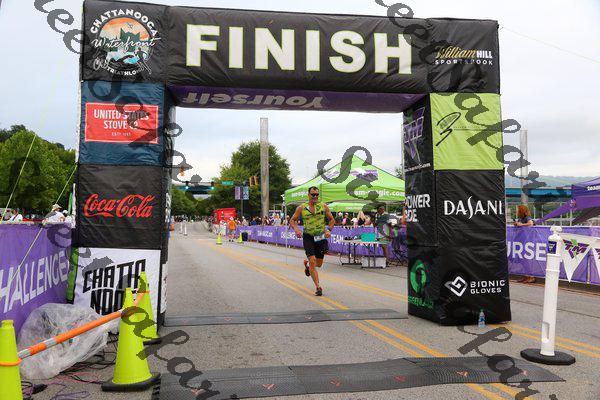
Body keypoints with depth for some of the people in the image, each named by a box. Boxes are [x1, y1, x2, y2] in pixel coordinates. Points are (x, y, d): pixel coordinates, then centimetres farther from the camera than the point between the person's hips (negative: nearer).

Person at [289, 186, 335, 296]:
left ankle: (307, 264, 44)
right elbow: (292, 220, 5)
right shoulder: (301, 208, 0)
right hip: (308, 237, -2)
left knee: (318, 264, 9)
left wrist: (328, 230, -6)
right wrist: (296, 230, -13)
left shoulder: (324, 206, 3)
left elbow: (331, 220, 11)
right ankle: (318, 287, -7)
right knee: (312, 262, -14)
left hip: (321, 237, 2)